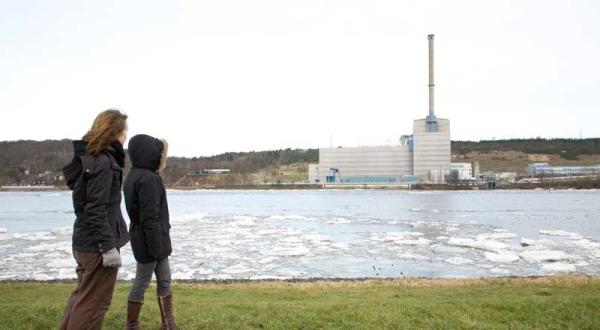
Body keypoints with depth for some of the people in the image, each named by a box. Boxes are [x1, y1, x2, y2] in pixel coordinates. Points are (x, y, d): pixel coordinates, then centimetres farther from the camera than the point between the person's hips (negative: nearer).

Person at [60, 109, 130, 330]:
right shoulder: (103, 162, -18)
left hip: (85, 242, 10)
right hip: (97, 245, -10)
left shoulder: (89, 157, 11)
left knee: (82, 296, 22)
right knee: (93, 303, 2)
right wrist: (109, 246, -22)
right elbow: (96, 210, -23)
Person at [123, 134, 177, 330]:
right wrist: (155, 246, -20)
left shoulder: (134, 176, 11)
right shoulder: (148, 178, -21)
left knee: (164, 281, 15)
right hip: (151, 240, -10)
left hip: (157, 240, 10)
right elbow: (150, 217, -23)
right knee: (141, 284, 3)